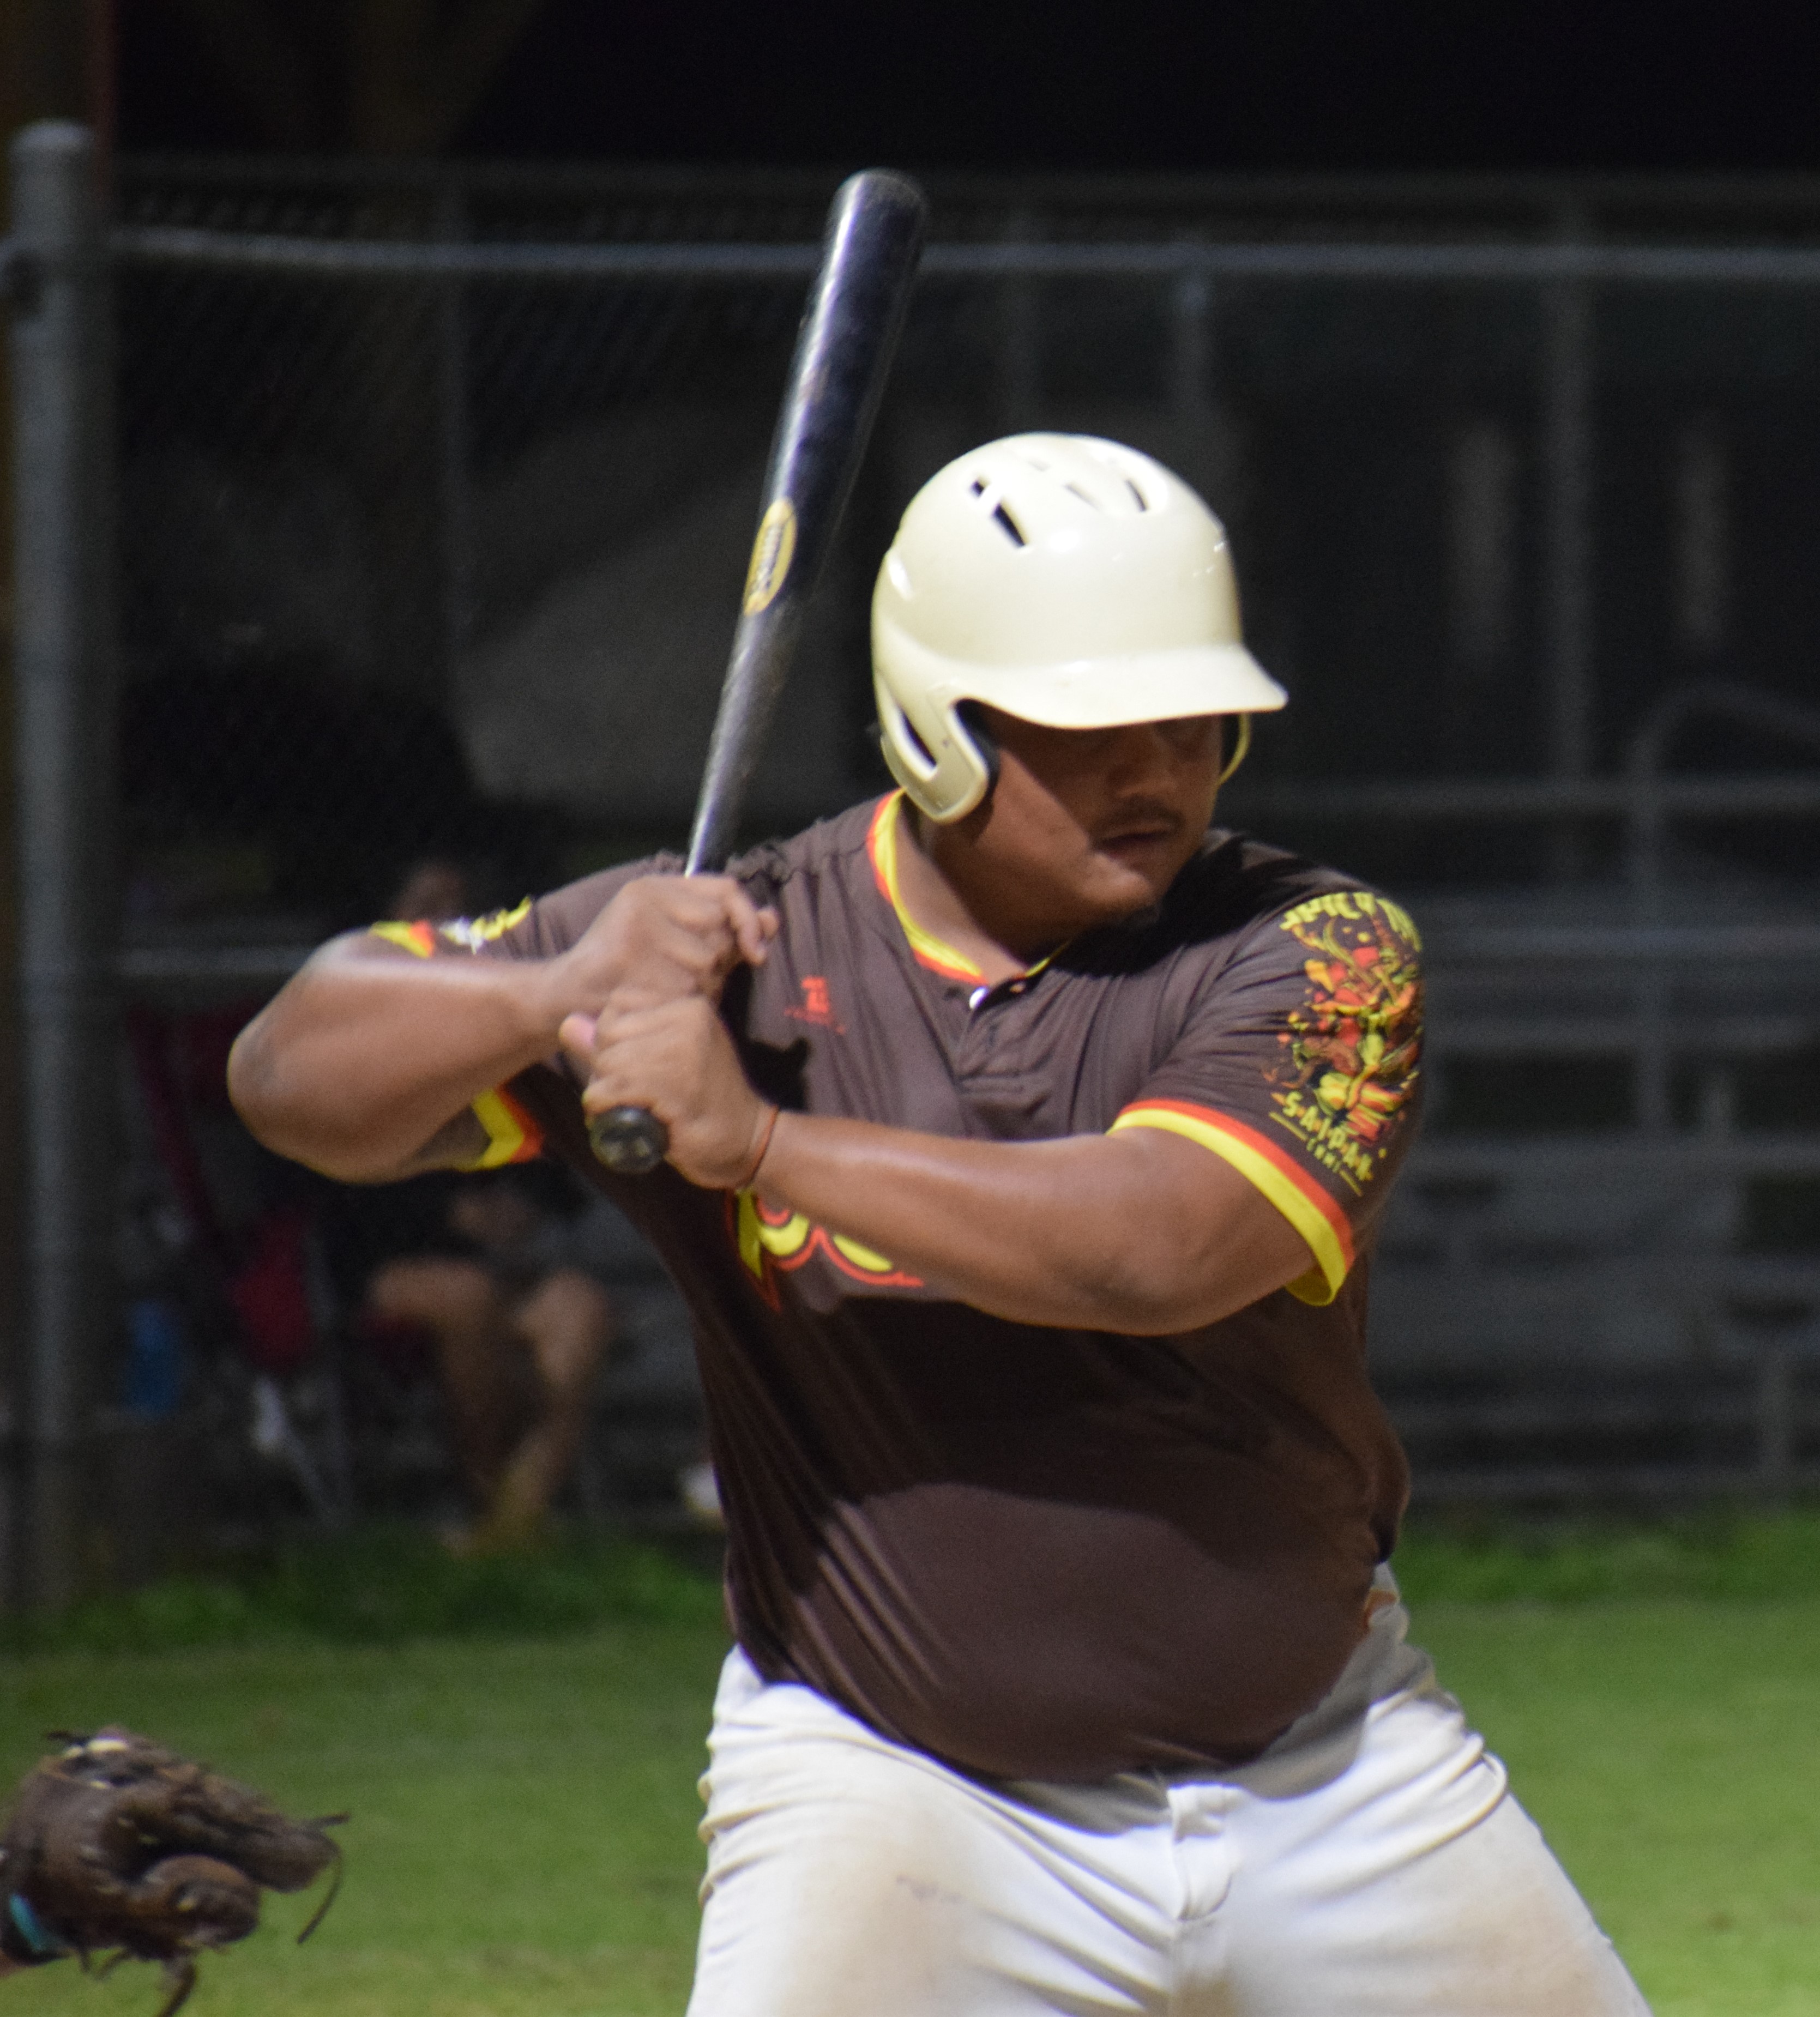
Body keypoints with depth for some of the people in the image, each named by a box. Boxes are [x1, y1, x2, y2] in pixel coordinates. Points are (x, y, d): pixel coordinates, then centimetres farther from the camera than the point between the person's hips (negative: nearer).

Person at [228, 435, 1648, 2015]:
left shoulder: (1317, 953, -12)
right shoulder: (735, 945, -7)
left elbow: (1159, 1250, -29)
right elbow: (297, 1077, -8)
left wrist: (759, 1139, -31)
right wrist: (559, 994, -28)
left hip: (1330, 1777, 2)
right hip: (899, 1791, -1)